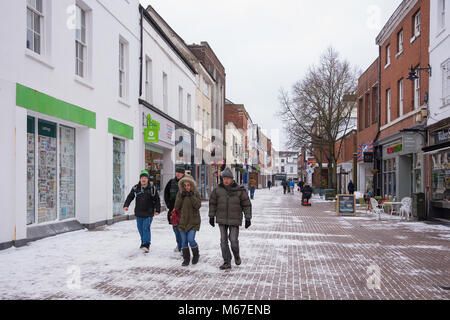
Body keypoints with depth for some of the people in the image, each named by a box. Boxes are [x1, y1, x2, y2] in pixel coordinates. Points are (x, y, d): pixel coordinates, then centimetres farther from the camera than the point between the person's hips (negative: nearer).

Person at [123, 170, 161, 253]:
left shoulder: (152, 188, -2)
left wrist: (157, 210, -4)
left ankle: (146, 245, -13)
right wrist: (126, 205, -6)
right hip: (138, 213, 4)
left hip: (148, 213, -4)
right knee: (140, 229, 12)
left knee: (146, 228, -13)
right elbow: (130, 197, 9)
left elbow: (157, 200, 2)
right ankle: (143, 242, 29)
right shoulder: (135, 188, 4)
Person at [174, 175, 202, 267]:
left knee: (190, 239, -12)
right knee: (184, 241, 5)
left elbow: (198, 206, -12)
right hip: (182, 221, 3)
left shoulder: (196, 193, -1)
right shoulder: (180, 193, 5)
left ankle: (196, 255, 14)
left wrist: (192, 196, -19)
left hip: (193, 221, -3)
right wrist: (181, 197, -12)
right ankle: (186, 259, 18)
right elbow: (176, 207, 0)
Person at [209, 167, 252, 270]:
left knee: (233, 239, -6)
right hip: (221, 219, 2)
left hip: (234, 220, -2)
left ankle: (236, 255, 24)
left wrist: (248, 218, -4)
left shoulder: (239, 190, -8)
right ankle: (227, 262, 12)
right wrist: (211, 216, 8)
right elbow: (212, 203, 8)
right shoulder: (218, 190, -4)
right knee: (223, 240, 2)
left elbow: (246, 205, -2)